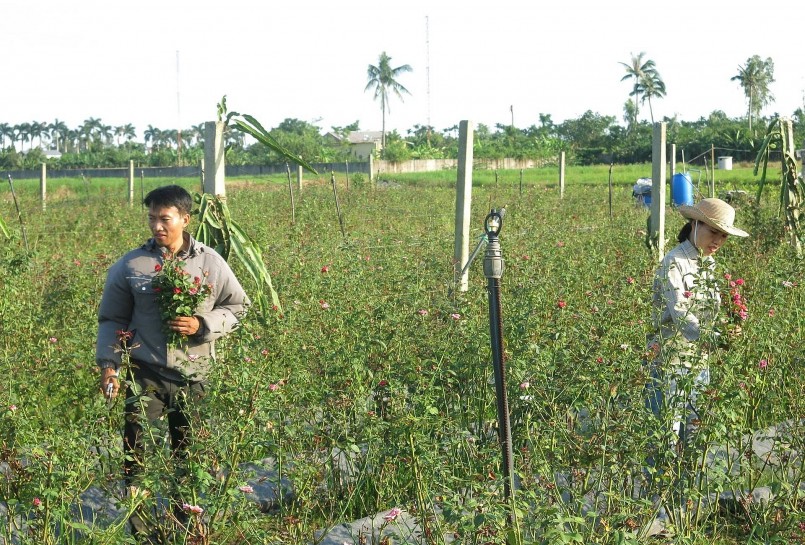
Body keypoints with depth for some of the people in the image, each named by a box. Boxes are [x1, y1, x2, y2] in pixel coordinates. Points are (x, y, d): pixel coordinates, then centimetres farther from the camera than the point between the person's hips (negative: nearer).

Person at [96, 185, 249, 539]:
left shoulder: (210, 263, 0)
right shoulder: (131, 266, 0)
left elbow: (238, 307, 8)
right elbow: (112, 319, 7)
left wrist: (202, 325, -9)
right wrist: (108, 363, -4)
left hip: (192, 374, 1)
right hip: (145, 372, -1)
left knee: (187, 450, 11)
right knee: (134, 446, -10)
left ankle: (184, 518, 25)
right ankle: (134, 517, 2)